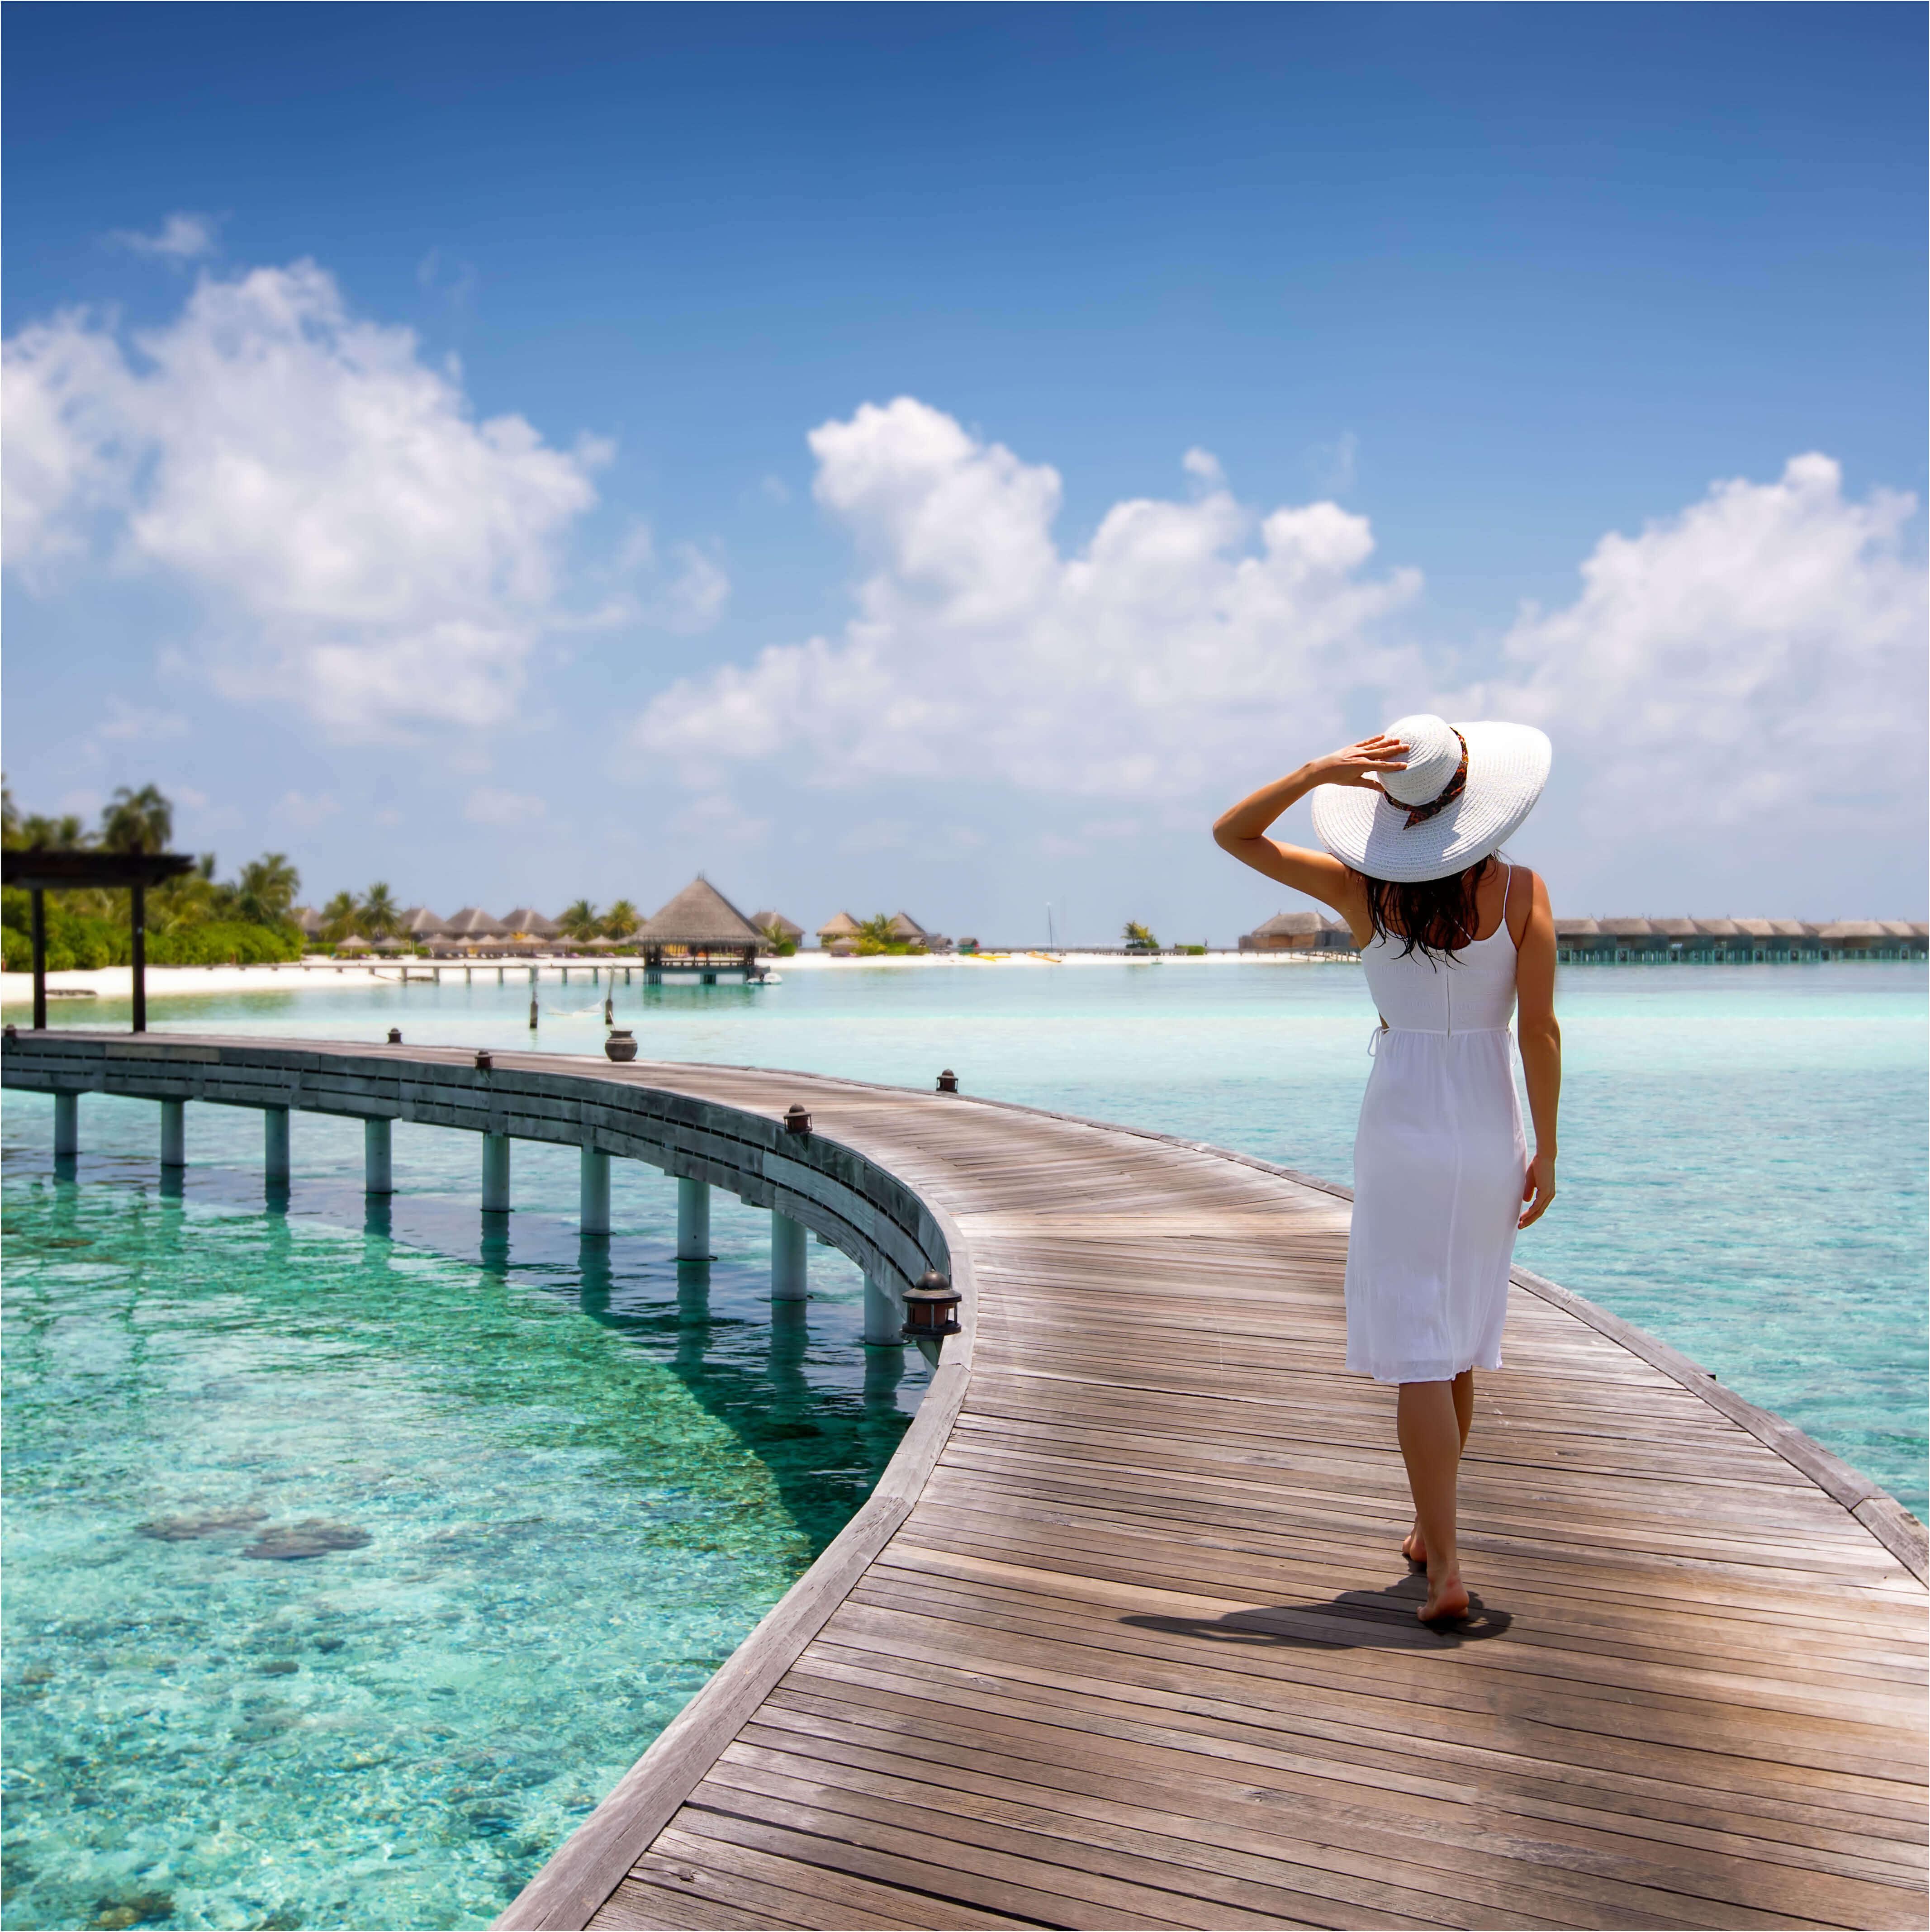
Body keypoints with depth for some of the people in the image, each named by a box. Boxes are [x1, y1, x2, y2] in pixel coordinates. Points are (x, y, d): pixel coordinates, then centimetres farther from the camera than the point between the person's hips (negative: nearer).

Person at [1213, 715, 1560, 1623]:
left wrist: (1318, 773, -14)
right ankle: (1428, 1528, 33)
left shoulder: (1362, 891, -7)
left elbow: (1230, 835, -1)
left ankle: (1447, 1572, -4)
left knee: (1419, 1354, 0)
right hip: (1490, 1135, 2)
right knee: (1460, 1343, 18)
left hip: (1400, 1132, -2)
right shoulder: (1521, 890, -7)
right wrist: (1547, 1149, 0)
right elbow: (1540, 1029, -9)